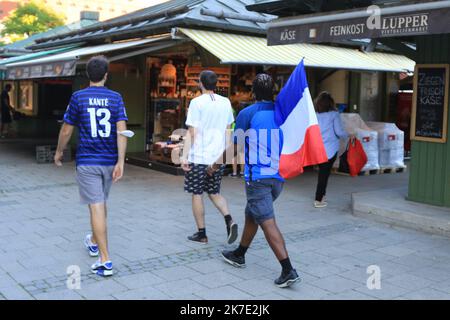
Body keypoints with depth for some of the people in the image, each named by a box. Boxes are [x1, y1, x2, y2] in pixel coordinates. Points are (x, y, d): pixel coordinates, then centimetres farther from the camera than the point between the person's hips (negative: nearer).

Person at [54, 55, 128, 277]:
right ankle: (94, 242, 44)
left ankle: (105, 260, -6)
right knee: (101, 203, 22)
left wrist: (59, 152, 18)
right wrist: (120, 162, -11)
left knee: (96, 207, -4)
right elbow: (121, 131, -10)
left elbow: (67, 130, 1)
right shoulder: (115, 98, 0)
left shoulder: (78, 97, -5)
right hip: (109, 161, 3)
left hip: (87, 161, -3)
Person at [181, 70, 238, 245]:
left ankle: (201, 234, 12)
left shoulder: (197, 102, -9)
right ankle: (229, 220, -4)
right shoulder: (226, 102, 7)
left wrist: (184, 155, -12)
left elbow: (192, 132, -13)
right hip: (218, 156, 5)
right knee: (214, 193, 18)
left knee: (197, 194, 7)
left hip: (198, 157, -5)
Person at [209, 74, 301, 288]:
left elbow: (235, 148, -3)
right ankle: (239, 255, 37)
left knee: (268, 223, -6)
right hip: (278, 177, 6)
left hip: (258, 177, -6)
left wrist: (215, 165, 11)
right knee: (251, 214, 22)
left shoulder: (247, 114, -7)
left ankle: (288, 271, -13)